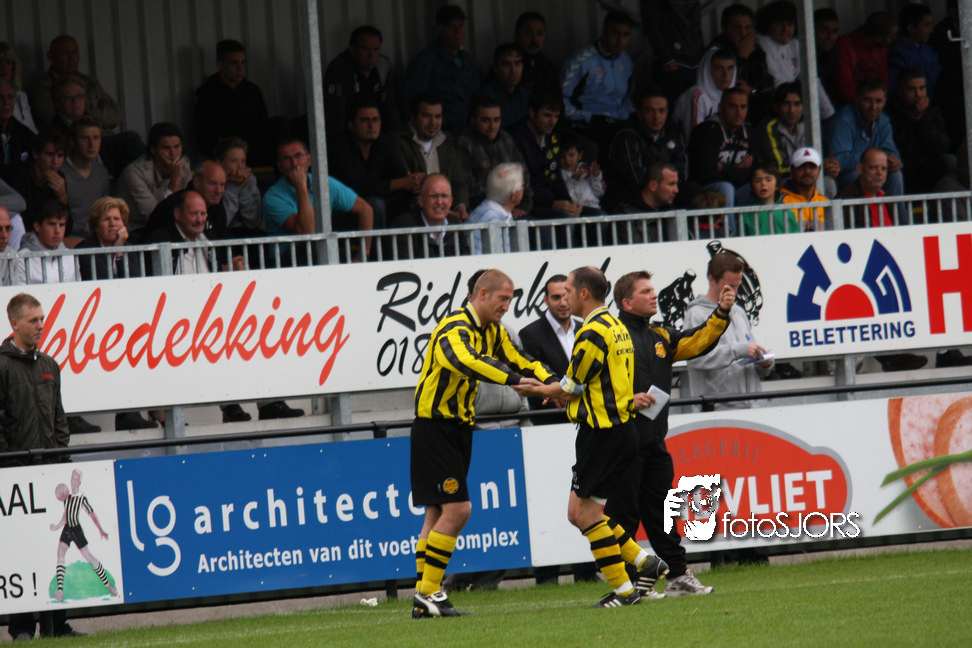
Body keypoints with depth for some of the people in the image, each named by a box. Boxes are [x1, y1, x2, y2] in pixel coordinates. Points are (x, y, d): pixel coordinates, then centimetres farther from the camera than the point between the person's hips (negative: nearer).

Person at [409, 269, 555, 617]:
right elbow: (465, 361, -41)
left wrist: (552, 383, -7)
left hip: (459, 429, 10)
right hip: (434, 429, -10)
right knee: (457, 509, -14)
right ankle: (428, 593, -9)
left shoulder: (492, 331, 9)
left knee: (439, 513, 10)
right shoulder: (455, 328, -21)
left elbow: (519, 361, 12)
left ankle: (423, 597, 13)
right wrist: (512, 379, -48)